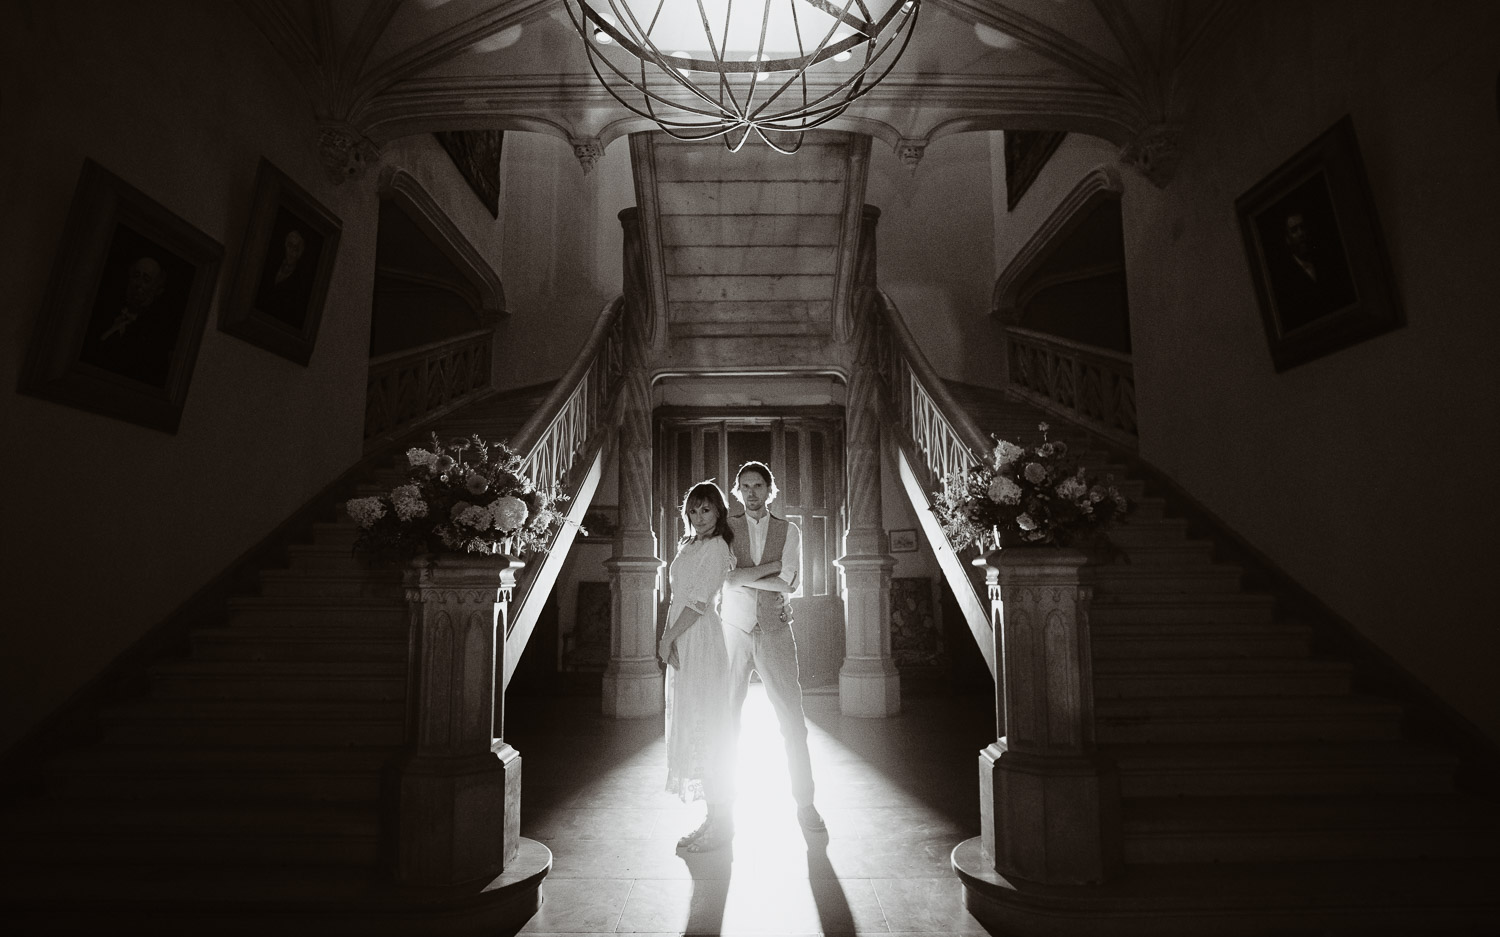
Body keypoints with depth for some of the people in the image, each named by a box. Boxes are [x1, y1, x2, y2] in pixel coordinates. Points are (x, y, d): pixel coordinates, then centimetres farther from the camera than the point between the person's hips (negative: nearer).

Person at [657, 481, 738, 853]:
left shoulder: (716, 547, -10)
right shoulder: (690, 546, 16)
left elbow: (698, 601, -16)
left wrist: (667, 638, -12)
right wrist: (669, 640, 4)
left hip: (701, 643, -9)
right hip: (682, 645, 9)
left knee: (705, 728, -4)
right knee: (691, 728, 12)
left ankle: (721, 822, 6)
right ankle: (714, 818, 21)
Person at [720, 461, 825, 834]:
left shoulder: (789, 531, 5)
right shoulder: (727, 528, 3)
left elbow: (788, 586, -6)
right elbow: (726, 579, -10)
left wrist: (744, 576, -9)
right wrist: (771, 567, -10)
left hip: (775, 633, 0)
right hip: (734, 632, 0)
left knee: (792, 719, 1)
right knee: (726, 719, 5)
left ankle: (804, 803, 13)